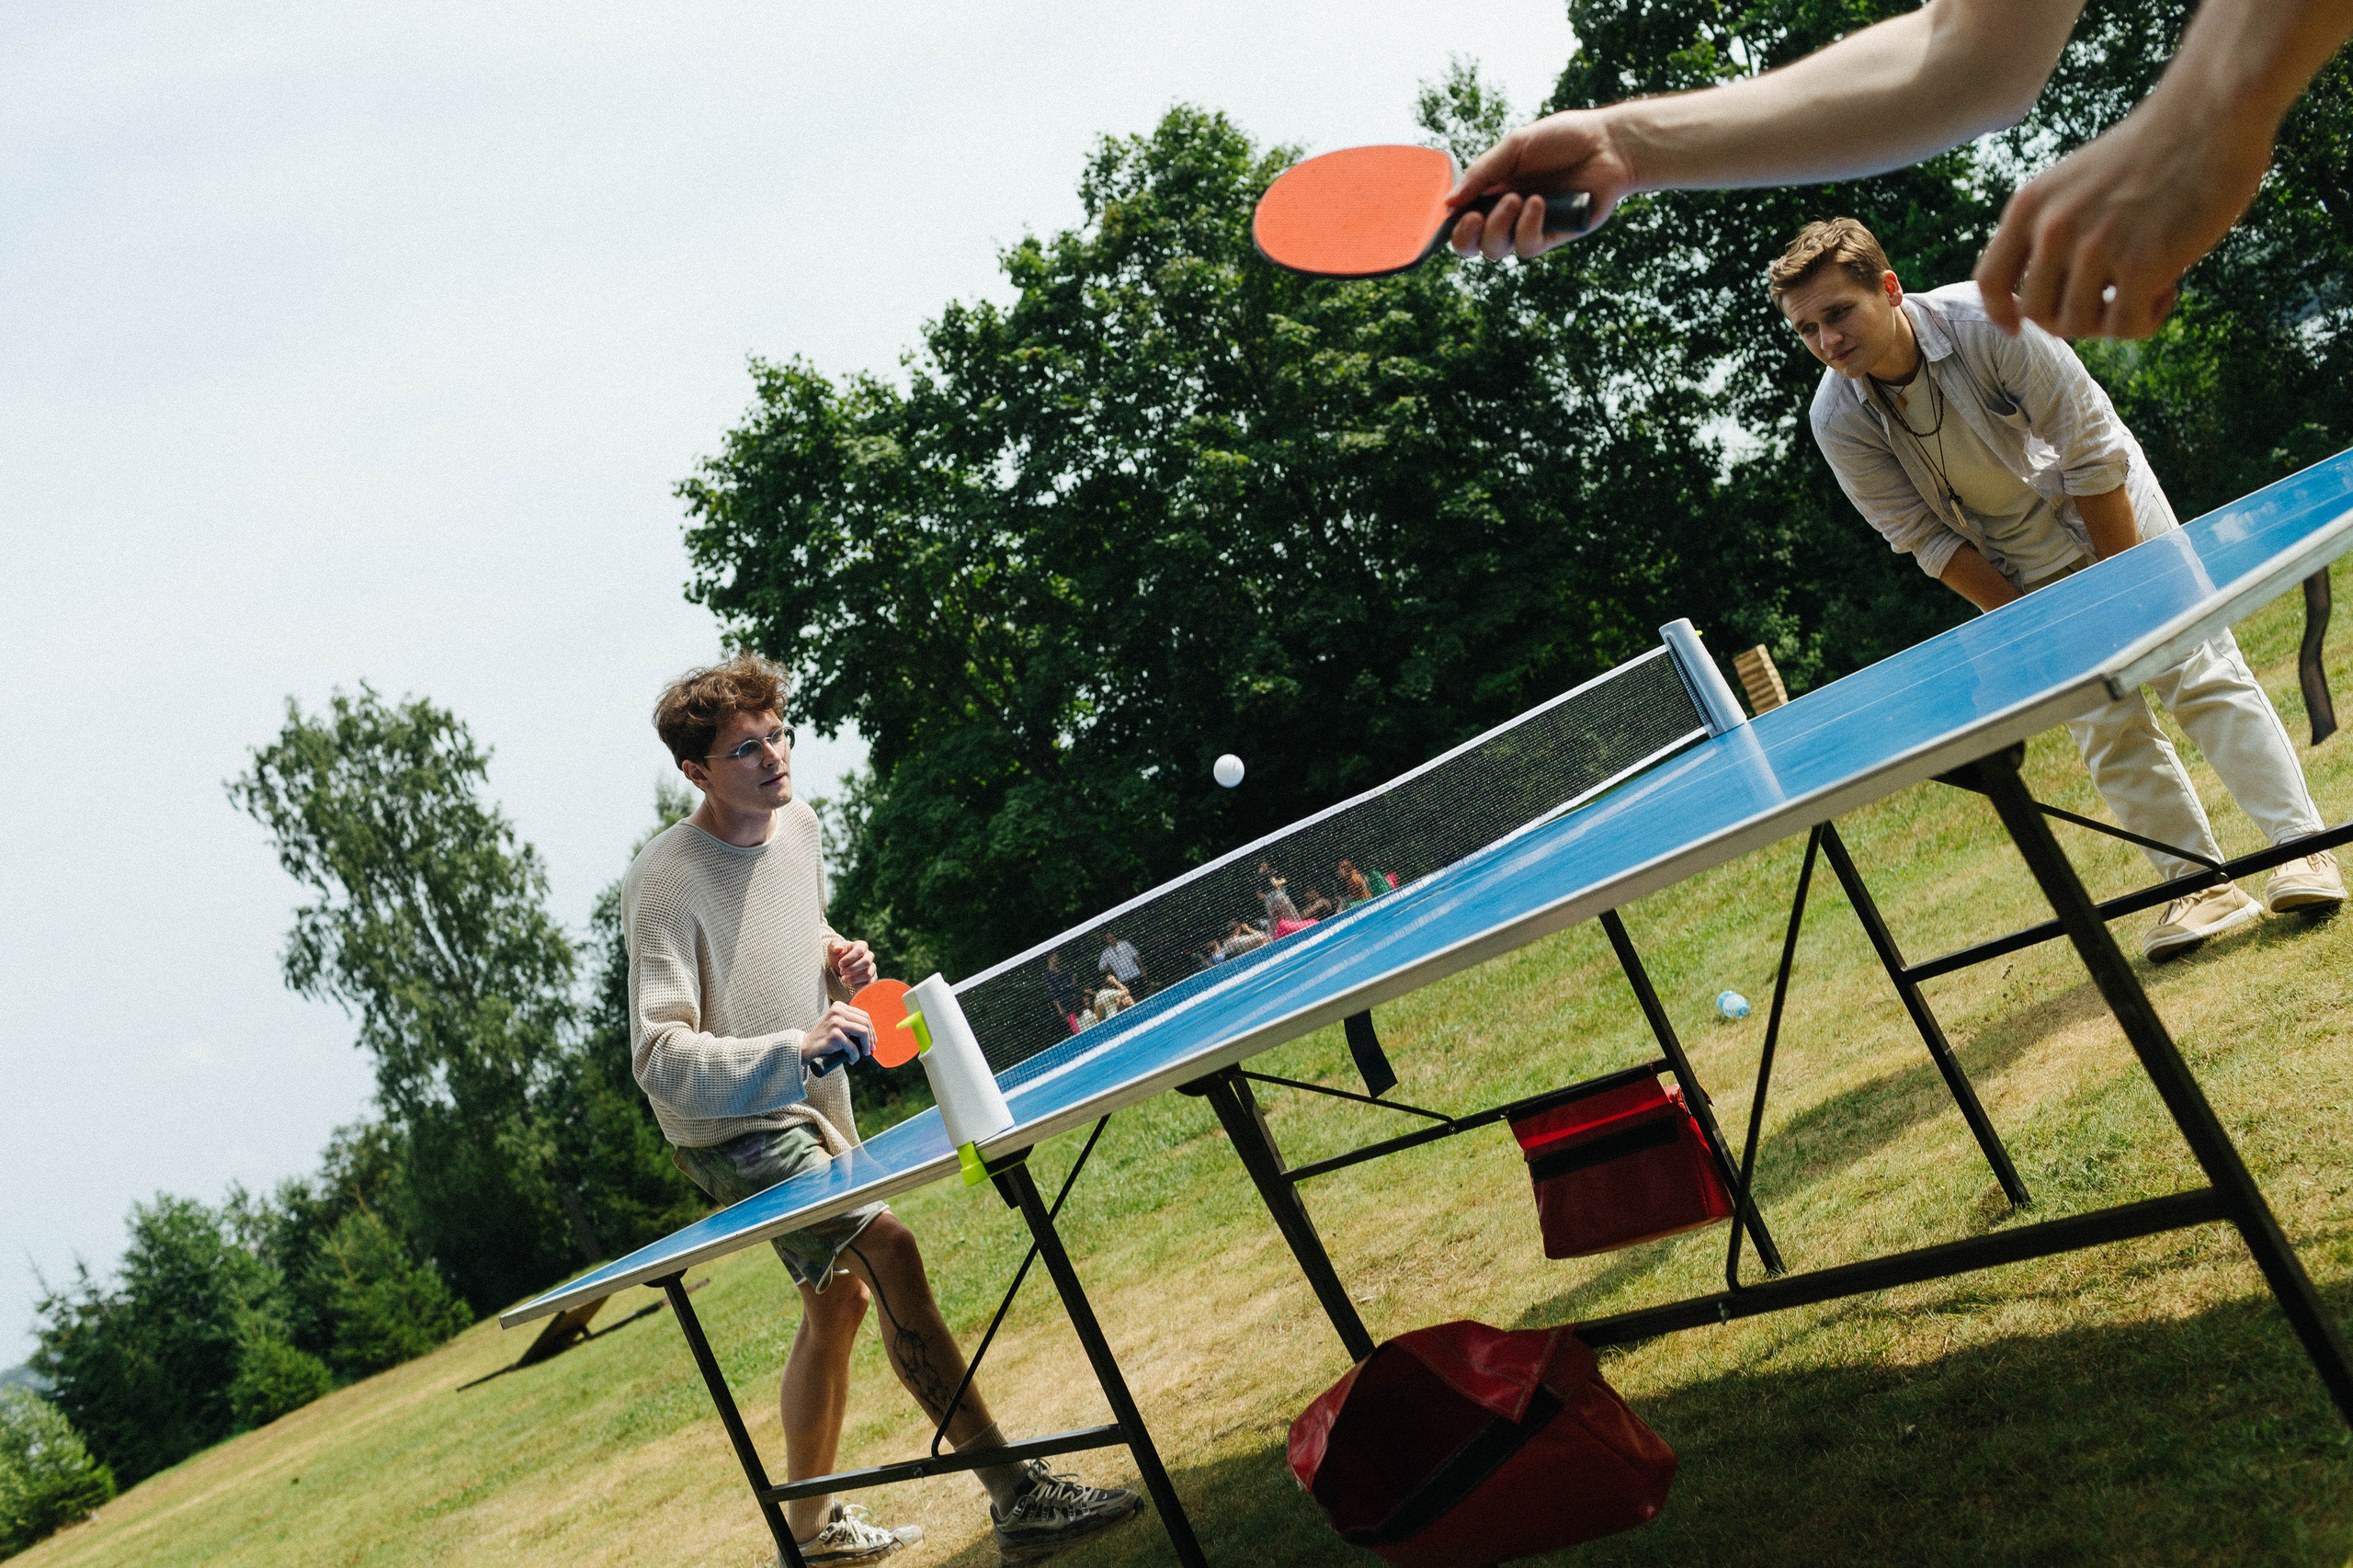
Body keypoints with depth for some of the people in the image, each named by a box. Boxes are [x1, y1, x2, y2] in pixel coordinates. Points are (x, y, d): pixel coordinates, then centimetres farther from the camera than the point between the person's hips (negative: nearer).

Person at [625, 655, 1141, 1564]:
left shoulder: (798, 825, 0)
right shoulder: (665, 883, -24)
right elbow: (659, 1056, -32)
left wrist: (839, 962, -1)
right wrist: (794, 1048, -44)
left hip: (812, 1110, 9)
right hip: (733, 1128, -9)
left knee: (839, 1298, 19)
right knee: (887, 1251, -25)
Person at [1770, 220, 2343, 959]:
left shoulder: (1989, 321, -30)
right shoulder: (1837, 420, -22)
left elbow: (2091, 452, -20)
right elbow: (1928, 539, -11)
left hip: (2108, 509, -2)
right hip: (2020, 564, 2)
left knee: (2201, 673, -5)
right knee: (2107, 727, -3)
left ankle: (2301, 848, 2)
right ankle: (2200, 884, 7)